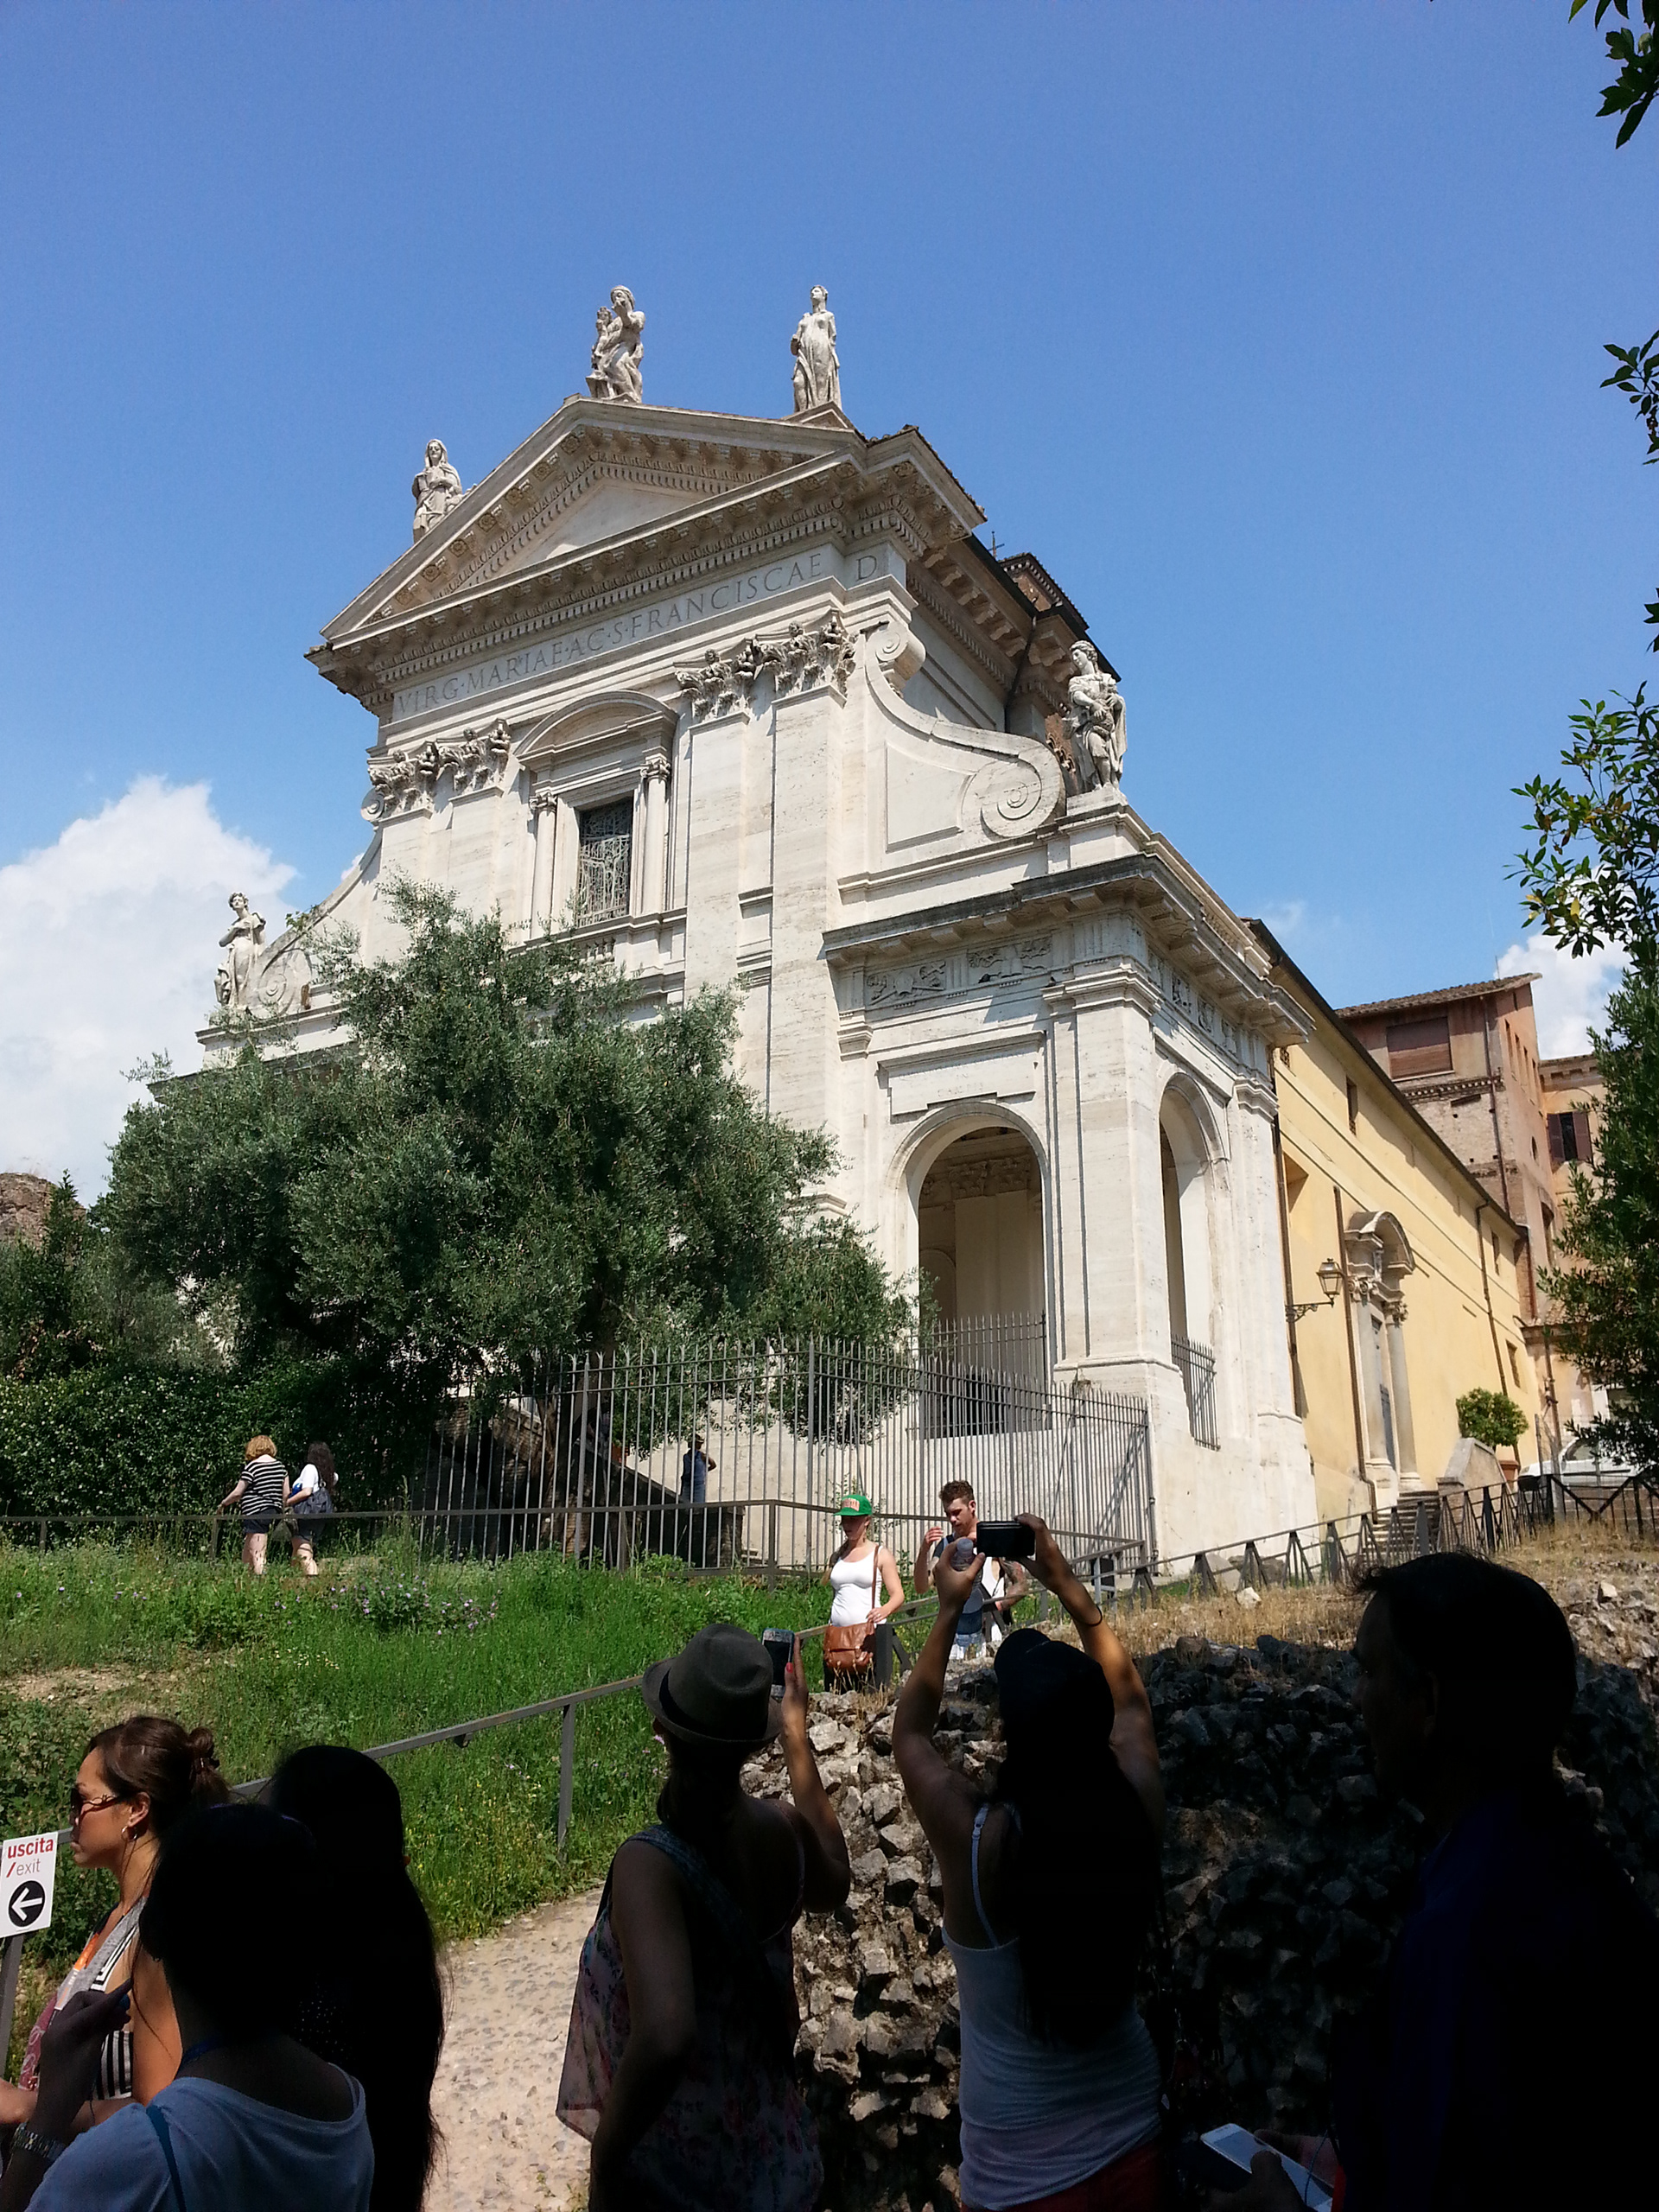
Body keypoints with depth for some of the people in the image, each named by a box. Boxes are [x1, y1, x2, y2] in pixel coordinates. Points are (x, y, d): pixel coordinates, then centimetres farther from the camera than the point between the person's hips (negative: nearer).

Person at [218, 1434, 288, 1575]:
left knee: (257, 1554, -7)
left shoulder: (252, 1466, -8)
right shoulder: (280, 1466, 9)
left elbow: (238, 1493, -5)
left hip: (256, 1514, -7)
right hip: (274, 1512, 7)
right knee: (247, 1552, 17)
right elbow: (286, 1494, 10)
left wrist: (223, 1503, 12)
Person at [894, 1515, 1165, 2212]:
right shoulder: (1136, 1814, -17)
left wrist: (949, 1610, -2)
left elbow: (909, 1731, -5)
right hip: (1130, 2132, 3)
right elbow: (1129, 1698, 4)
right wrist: (1066, 1584, 5)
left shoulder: (977, 1839, -26)